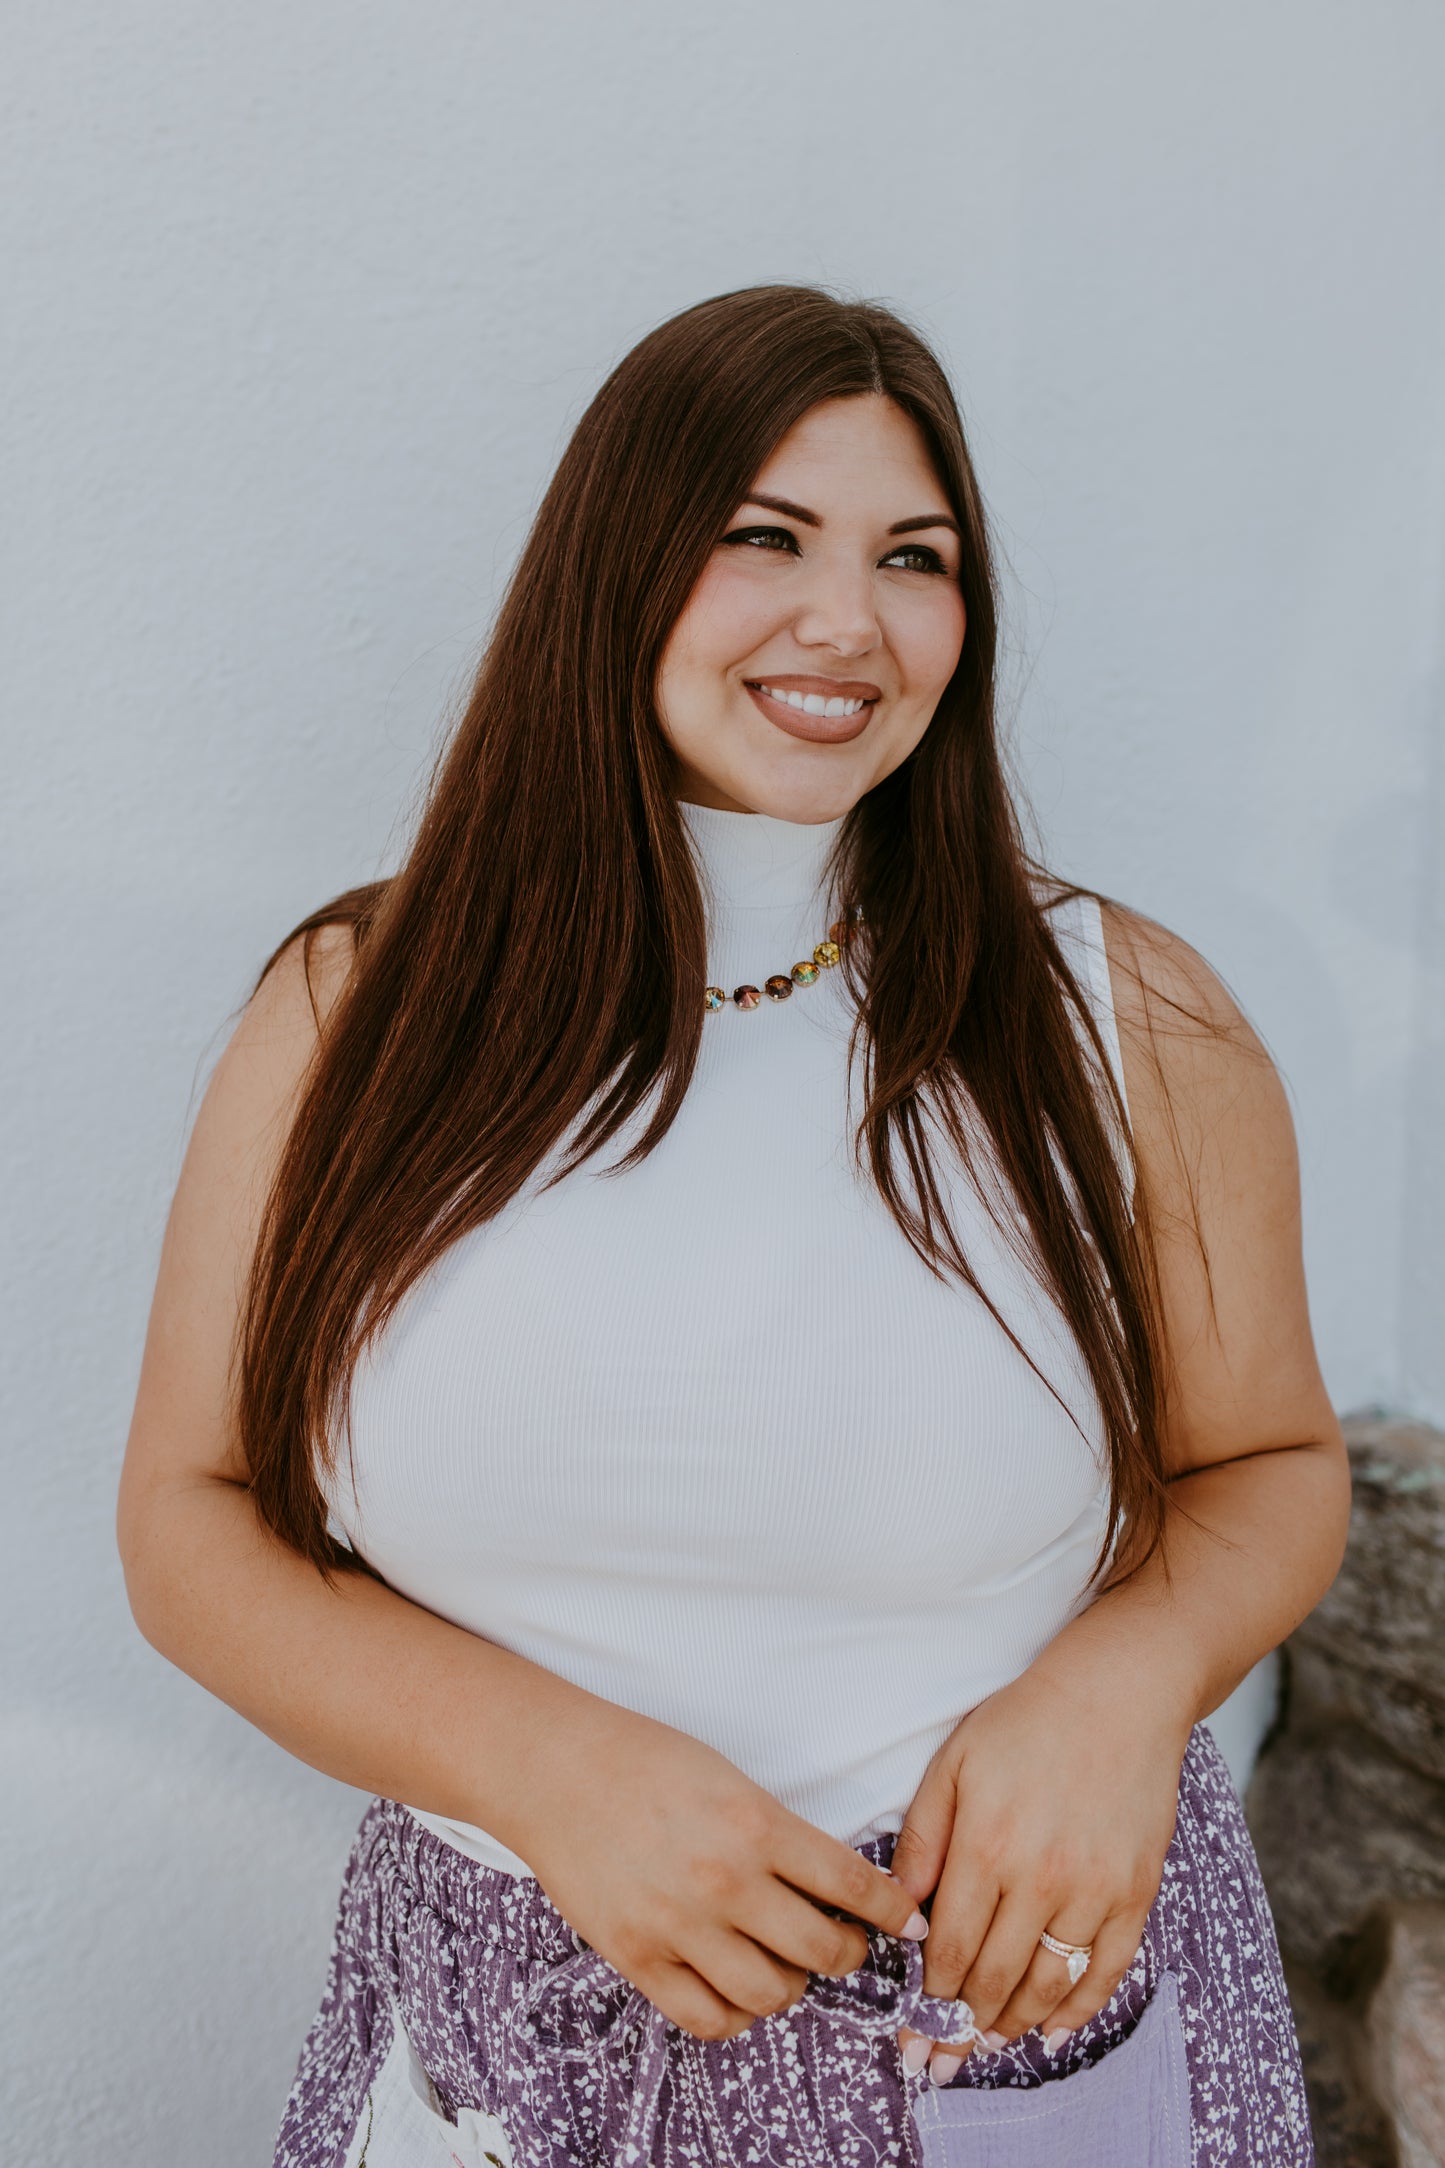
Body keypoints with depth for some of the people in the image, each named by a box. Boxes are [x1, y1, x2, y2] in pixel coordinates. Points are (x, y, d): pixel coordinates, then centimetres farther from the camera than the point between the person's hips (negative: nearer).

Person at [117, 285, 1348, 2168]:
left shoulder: (1129, 1021, -8)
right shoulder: (358, 1016, -7)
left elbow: (1272, 1468, 3)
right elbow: (193, 1520, -3)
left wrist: (1129, 1676, -18)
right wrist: (549, 1763, -18)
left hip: (1032, 1993, 0)